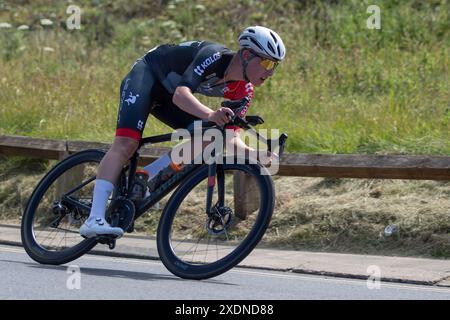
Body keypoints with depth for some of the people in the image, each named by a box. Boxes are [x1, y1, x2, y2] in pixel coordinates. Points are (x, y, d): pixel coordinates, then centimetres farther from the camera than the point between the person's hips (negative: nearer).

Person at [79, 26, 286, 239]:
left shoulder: (244, 90, -9)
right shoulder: (214, 56, -32)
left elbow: (232, 137, -7)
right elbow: (181, 94, -44)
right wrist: (210, 115, -62)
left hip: (166, 96, 8)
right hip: (146, 75, -8)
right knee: (126, 143, -25)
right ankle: (94, 220, -34)